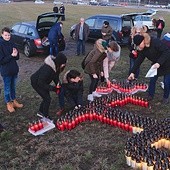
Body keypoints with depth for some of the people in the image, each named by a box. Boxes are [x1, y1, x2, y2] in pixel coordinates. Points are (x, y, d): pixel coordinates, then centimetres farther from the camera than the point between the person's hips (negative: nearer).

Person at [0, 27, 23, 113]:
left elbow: (17, 57, 5)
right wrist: (11, 55, -24)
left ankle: (14, 101, 35)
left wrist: (16, 54, -17)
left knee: (13, 87, 19)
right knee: (7, 88, 10)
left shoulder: (11, 44, 1)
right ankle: (8, 103, 25)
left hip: (14, 69, 5)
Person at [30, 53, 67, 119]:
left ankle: (41, 112, 35)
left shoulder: (56, 66, -12)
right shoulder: (47, 68, -38)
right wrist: (52, 88, -33)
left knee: (46, 97, 14)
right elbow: (41, 83, -34)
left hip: (42, 81, 8)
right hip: (36, 82, -8)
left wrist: (57, 84, -15)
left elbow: (55, 76, 2)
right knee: (47, 98, -8)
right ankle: (45, 117, 6)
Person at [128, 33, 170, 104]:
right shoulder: (143, 49, -7)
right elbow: (139, 60, -2)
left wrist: (159, 63, -39)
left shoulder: (156, 42, -31)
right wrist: (132, 72, -6)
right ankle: (150, 96, 22)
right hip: (156, 65, 7)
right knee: (152, 80, 5)